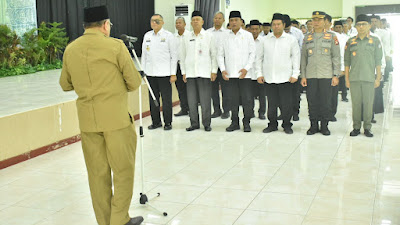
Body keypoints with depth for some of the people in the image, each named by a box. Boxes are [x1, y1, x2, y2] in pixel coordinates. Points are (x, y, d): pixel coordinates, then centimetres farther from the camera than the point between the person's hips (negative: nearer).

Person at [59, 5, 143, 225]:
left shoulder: (70, 49, 6)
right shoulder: (116, 46, -8)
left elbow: (65, 85, 16)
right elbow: (134, 83, -4)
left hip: (87, 120, 5)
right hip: (116, 118, -5)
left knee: (97, 173, 11)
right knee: (123, 170, 7)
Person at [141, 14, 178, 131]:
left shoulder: (169, 36, -1)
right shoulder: (147, 36, 12)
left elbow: (174, 55, -1)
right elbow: (144, 54, 16)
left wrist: (173, 74, -7)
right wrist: (143, 70, 10)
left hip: (164, 73, -4)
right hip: (150, 73, 4)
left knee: (166, 99, 0)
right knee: (153, 99, 7)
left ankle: (168, 123, 11)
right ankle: (156, 122, 19)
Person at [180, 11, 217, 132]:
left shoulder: (209, 36, 5)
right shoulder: (186, 38, 10)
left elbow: (214, 54, 5)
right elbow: (183, 56, 14)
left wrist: (214, 71, -1)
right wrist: (183, 72, 9)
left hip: (205, 72, -2)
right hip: (190, 73, 3)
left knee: (205, 99, -3)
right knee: (192, 100, 3)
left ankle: (207, 124, 7)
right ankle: (194, 123, 13)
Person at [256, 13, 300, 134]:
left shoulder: (291, 40, 3)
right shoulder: (266, 40, 9)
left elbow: (296, 57, 4)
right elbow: (259, 57, 13)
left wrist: (295, 74, -3)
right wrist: (259, 73, 6)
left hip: (285, 78, -2)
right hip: (269, 78, 2)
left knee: (286, 103, 0)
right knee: (271, 103, 6)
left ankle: (287, 125, 14)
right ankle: (272, 124, 19)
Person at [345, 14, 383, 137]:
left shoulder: (375, 41, 5)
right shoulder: (350, 42, 8)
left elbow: (378, 61, 5)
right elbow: (347, 61, 9)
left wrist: (378, 78, 0)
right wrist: (347, 78, 4)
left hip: (369, 78, -1)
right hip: (354, 78, 1)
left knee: (368, 103, 3)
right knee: (356, 103, 5)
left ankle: (367, 127, 14)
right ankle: (356, 127, 15)